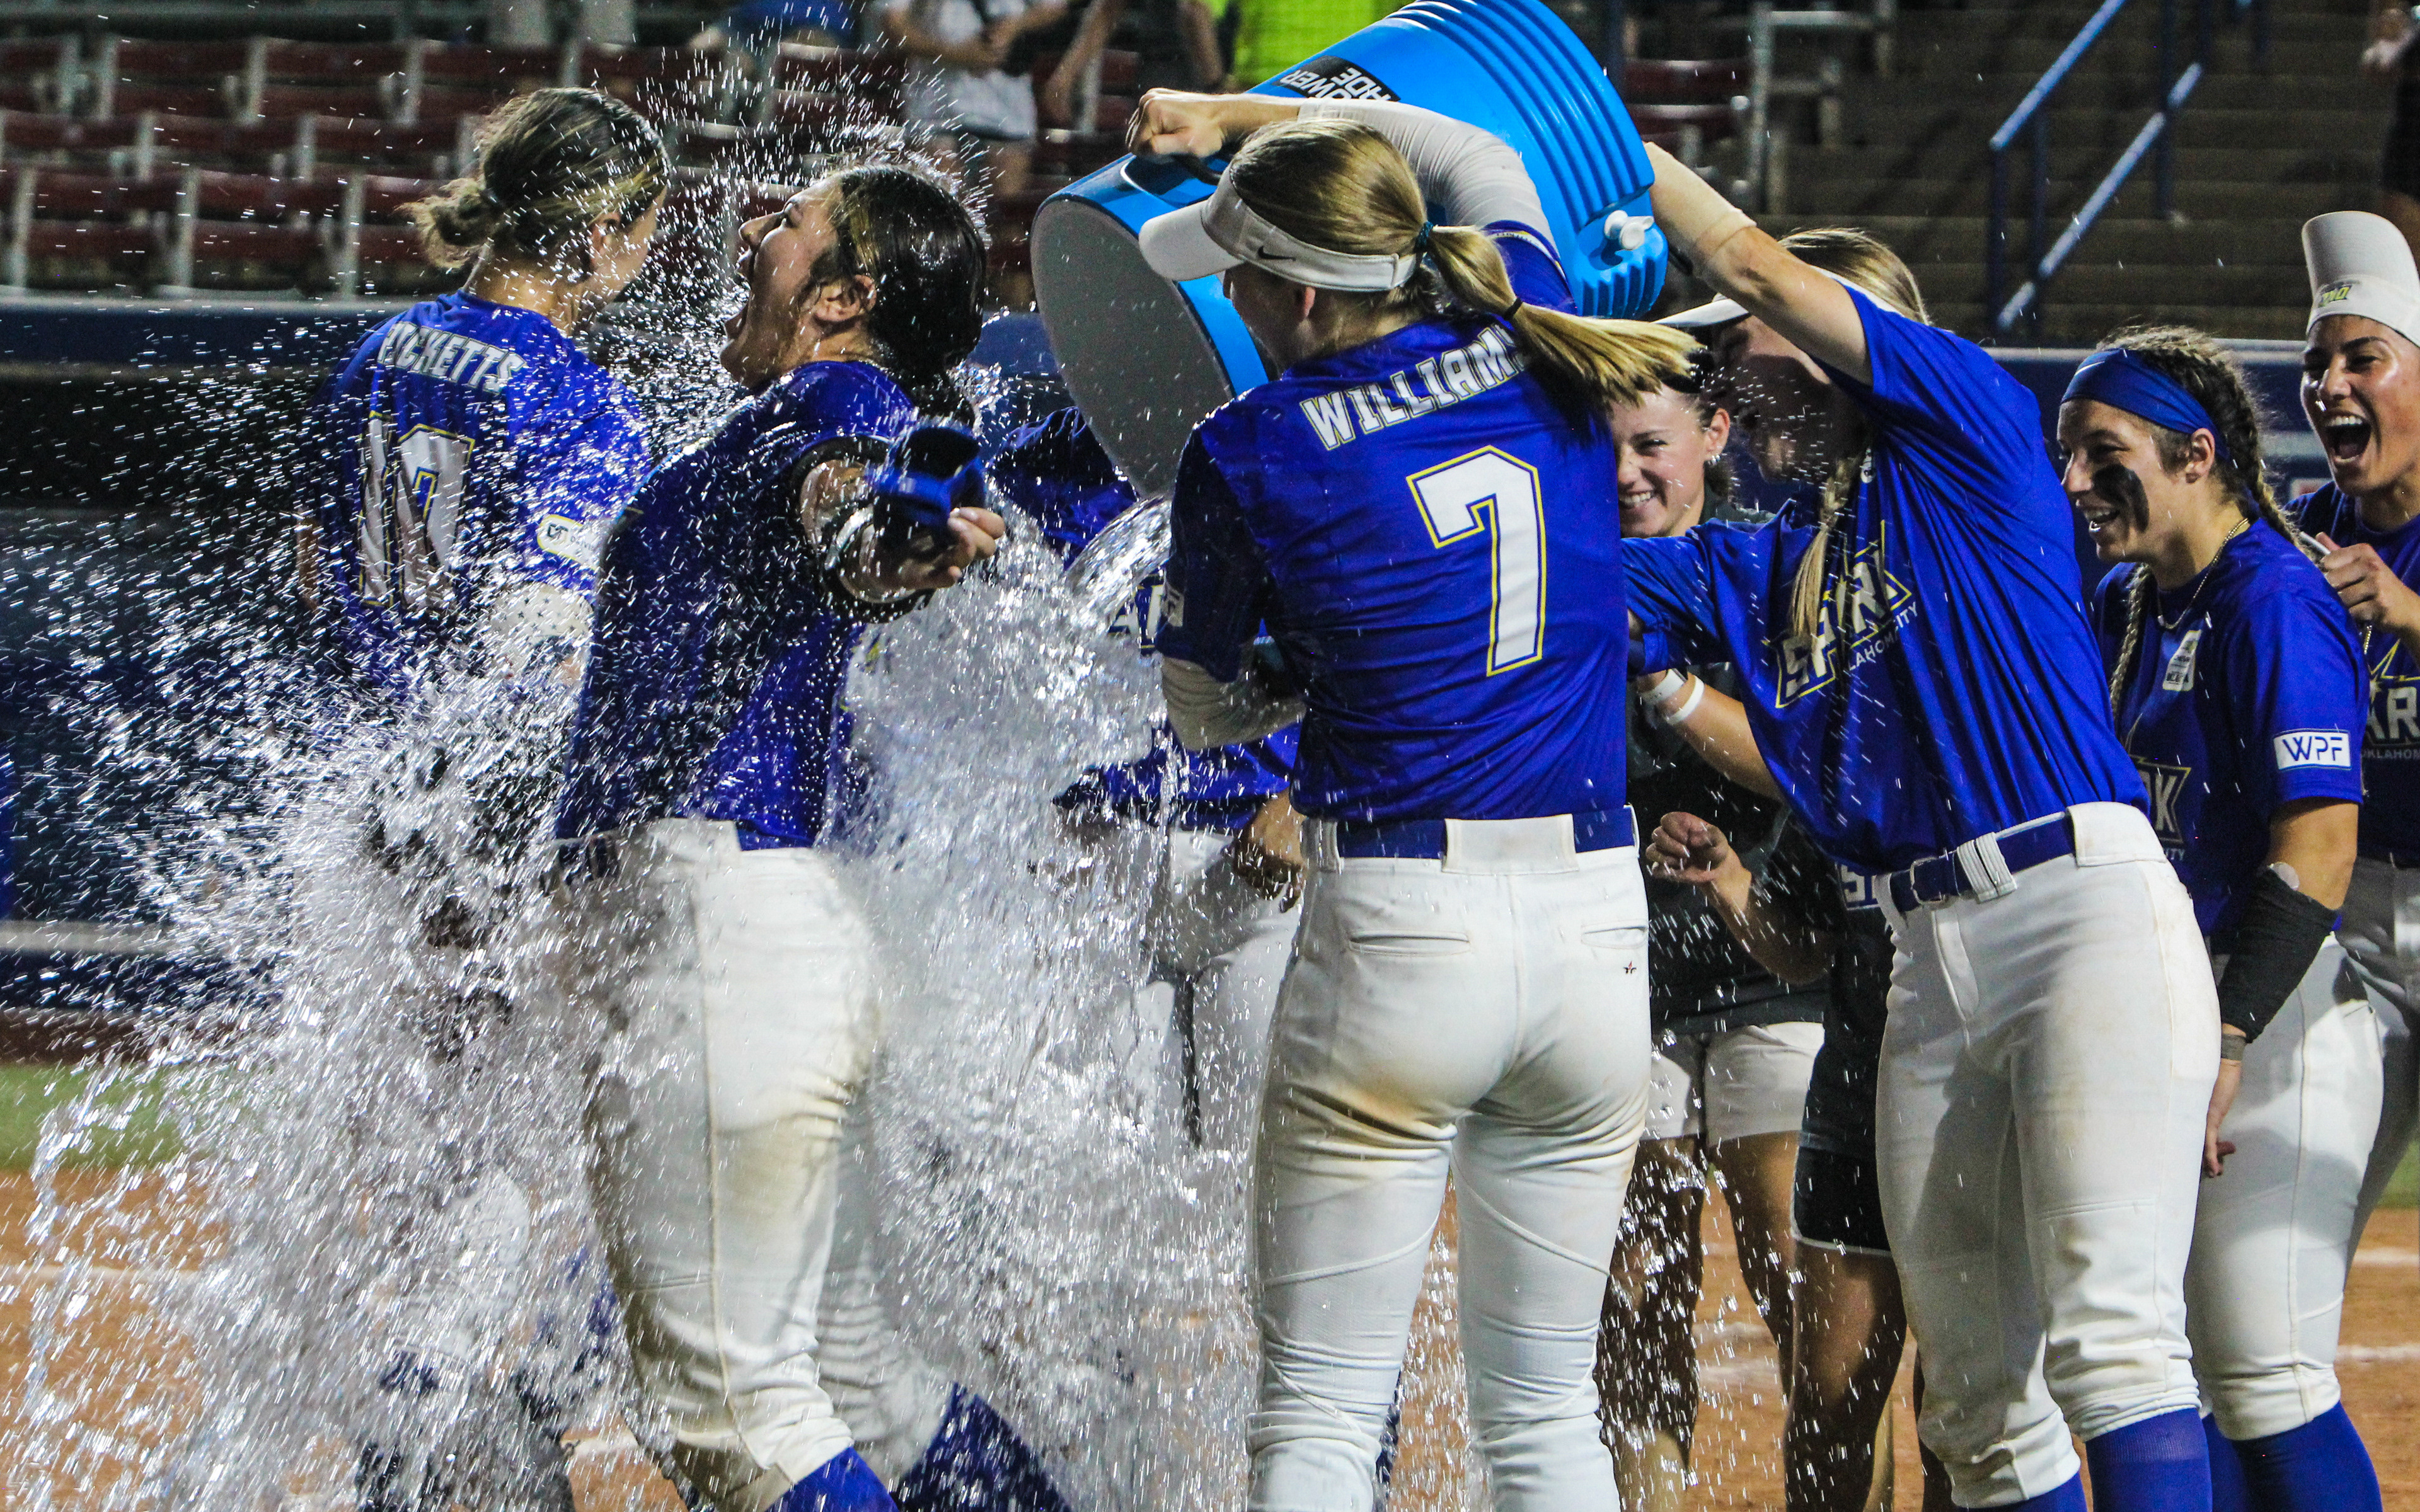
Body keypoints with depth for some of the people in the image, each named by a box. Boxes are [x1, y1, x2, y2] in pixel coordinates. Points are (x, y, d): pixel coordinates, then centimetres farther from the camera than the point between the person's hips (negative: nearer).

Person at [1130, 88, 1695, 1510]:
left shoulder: (1247, 454, -5)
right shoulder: (1537, 355, 7)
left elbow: (1206, 710, 10)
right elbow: (1487, 162, 30)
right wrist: (1253, 116, 31)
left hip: (1399, 926, -5)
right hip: (1600, 928, 5)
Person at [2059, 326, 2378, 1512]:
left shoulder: (2273, 600, -12)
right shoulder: (2122, 609, 15)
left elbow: (2319, 843, -20)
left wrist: (2225, 1043, -24)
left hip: (2274, 1016, -9)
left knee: (2266, 1379, -13)